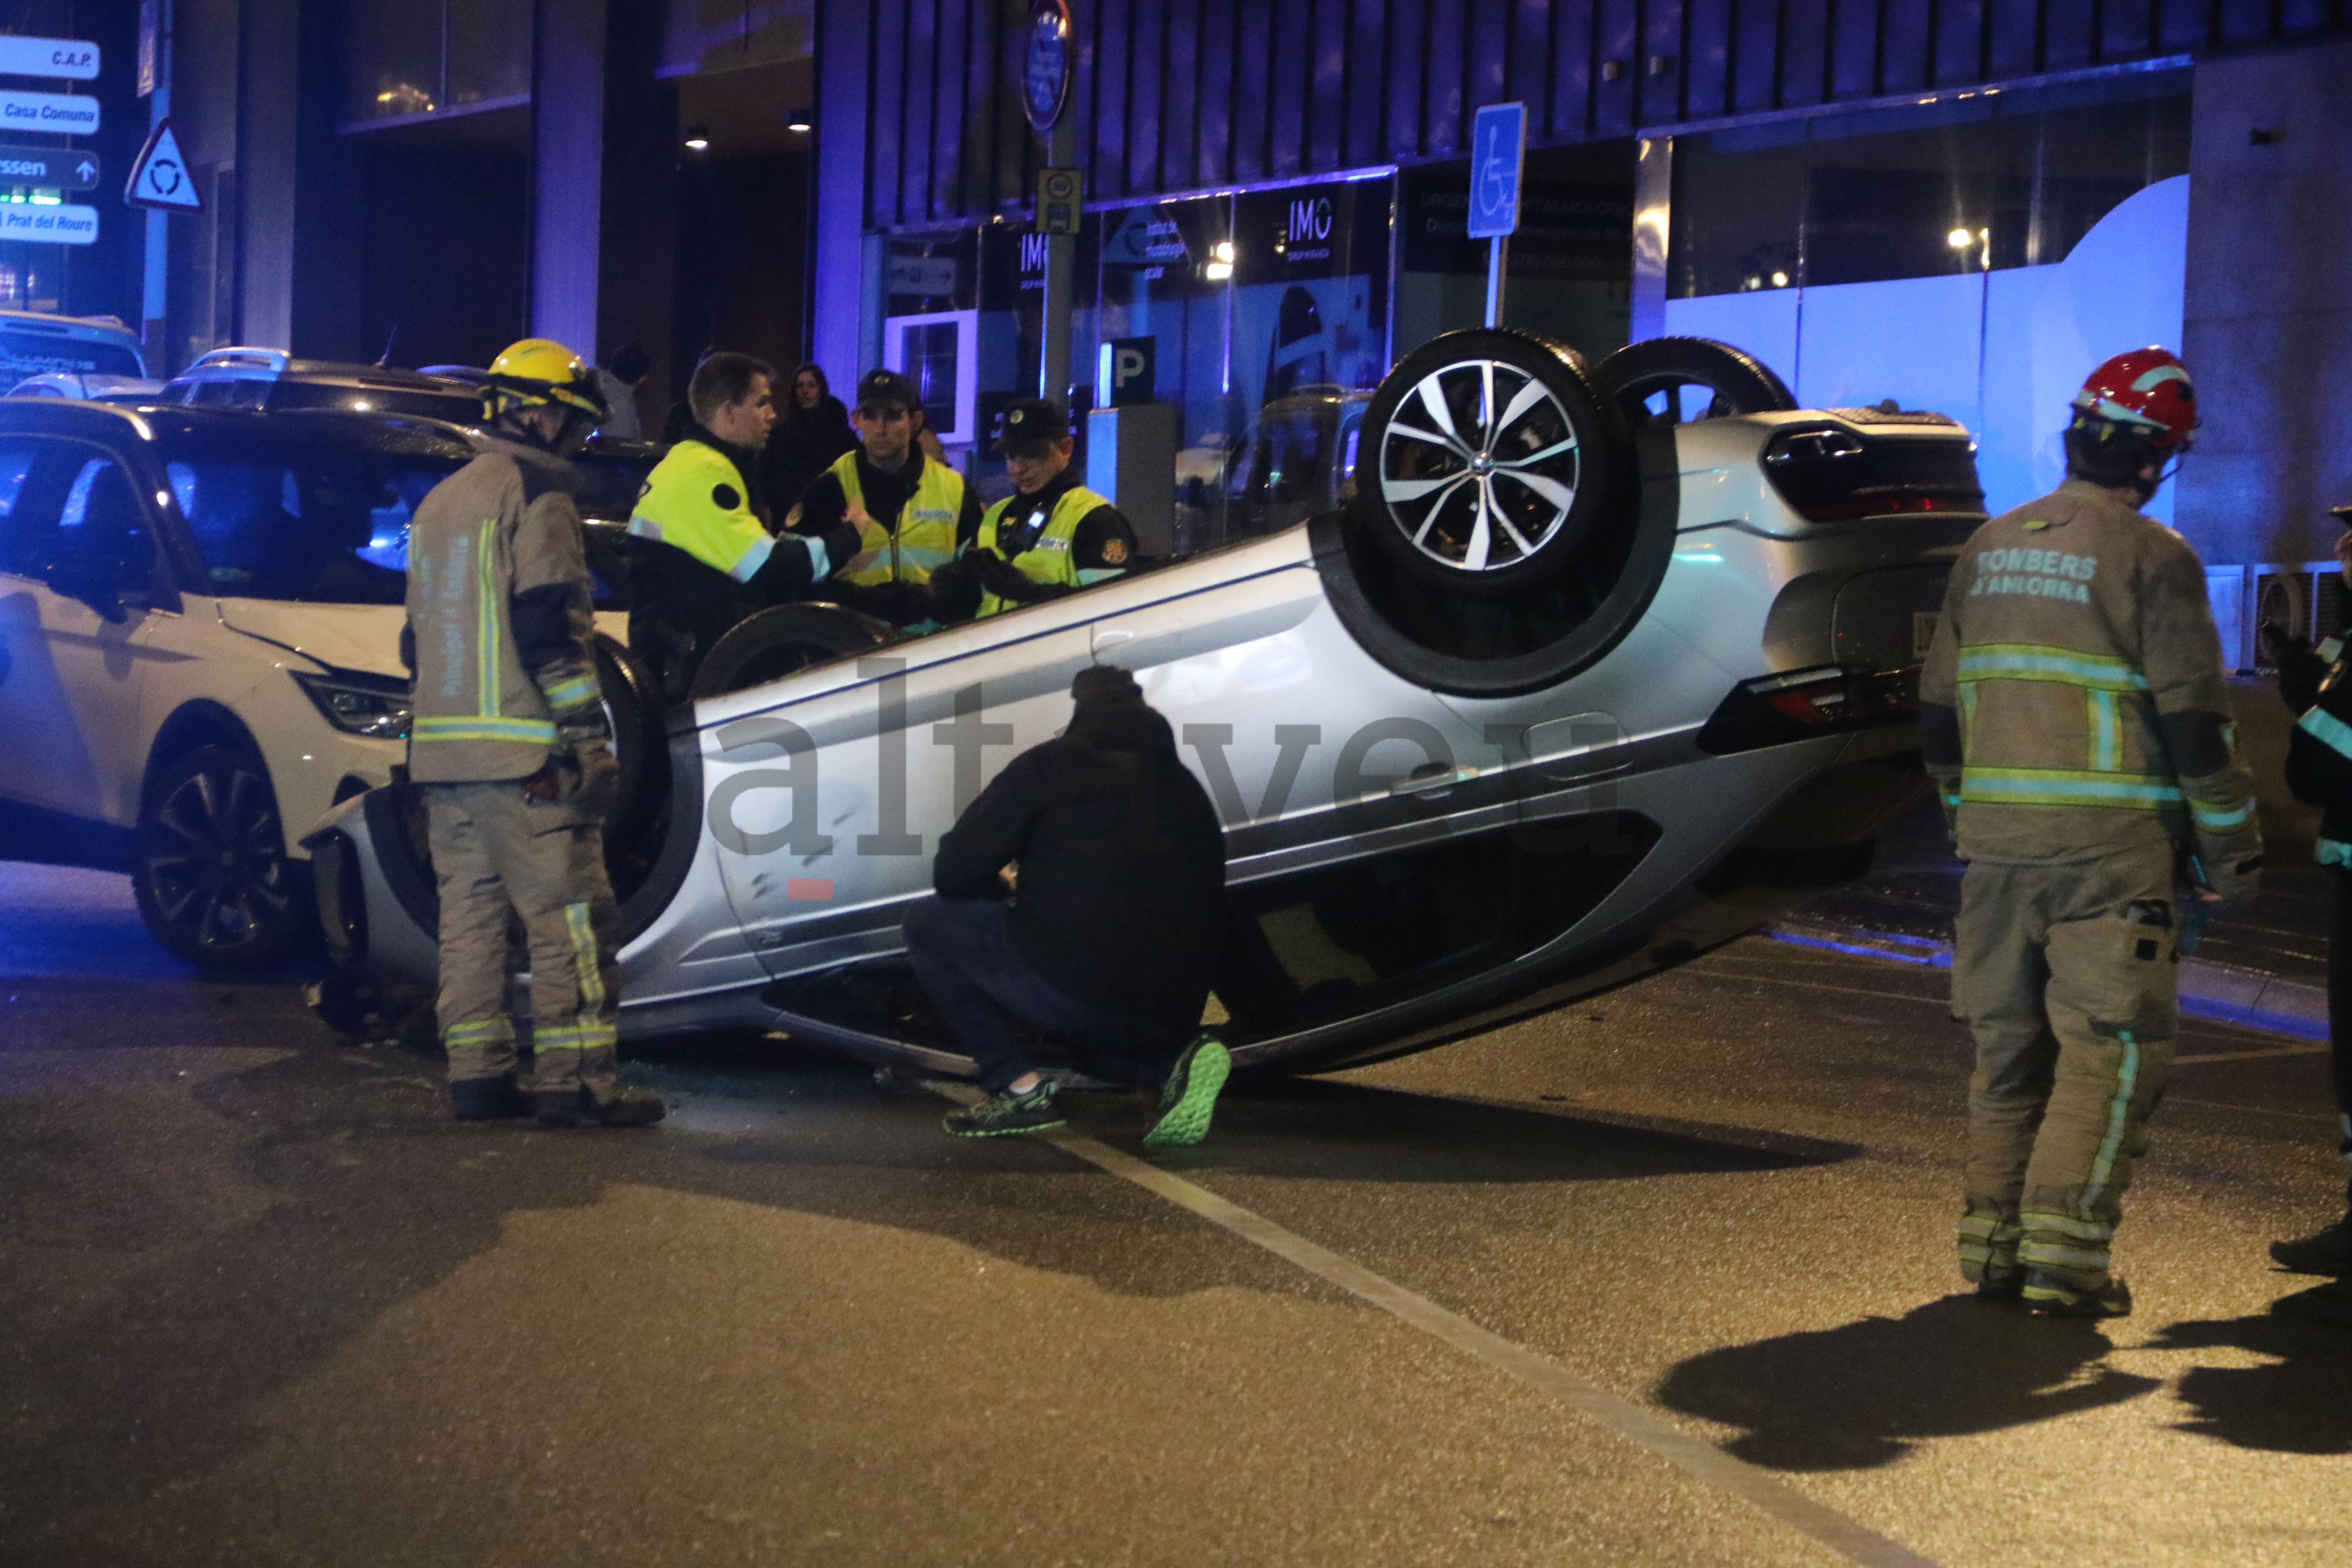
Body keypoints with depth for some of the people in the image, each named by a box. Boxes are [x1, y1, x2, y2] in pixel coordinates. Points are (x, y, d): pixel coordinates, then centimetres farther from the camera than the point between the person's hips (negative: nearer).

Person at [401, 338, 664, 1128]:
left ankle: (477, 1072, 10)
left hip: (444, 742, 9)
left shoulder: (440, 501, 20)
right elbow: (550, 629, -17)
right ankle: (573, 1078, -7)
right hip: (523, 748, -9)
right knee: (568, 915, -5)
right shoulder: (536, 498, -9)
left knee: (468, 909, 9)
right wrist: (589, 734, -16)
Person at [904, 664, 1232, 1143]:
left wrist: (1006, 894, 24)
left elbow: (954, 874, 1)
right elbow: (1211, 911, 25)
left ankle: (1018, 1087, 3)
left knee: (930, 923, 13)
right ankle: (1176, 1061, 6)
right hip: (1171, 1016, 7)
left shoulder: (1051, 764, 4)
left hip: (1067, 988, -7)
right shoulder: (1186, 788, 20)